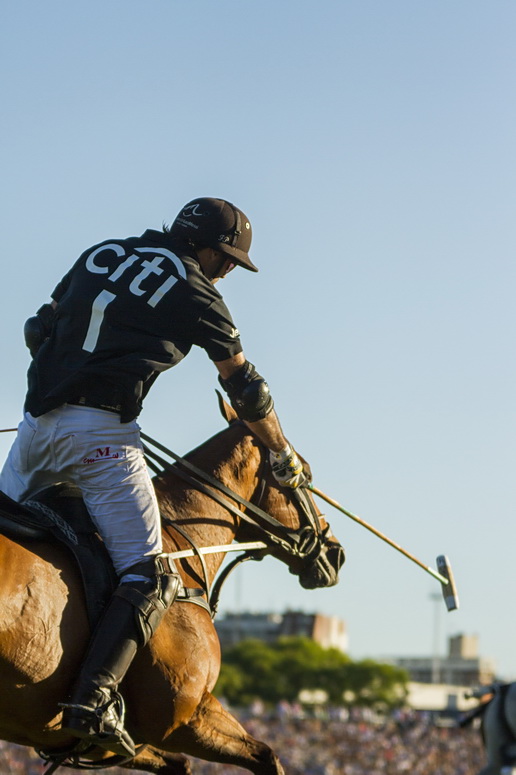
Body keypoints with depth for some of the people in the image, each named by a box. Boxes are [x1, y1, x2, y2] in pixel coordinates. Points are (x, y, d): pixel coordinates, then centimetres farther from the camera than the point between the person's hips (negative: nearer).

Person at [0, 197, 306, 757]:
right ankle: (93, 699, -24)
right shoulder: (196, 293, 4)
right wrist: (283, 455, 25)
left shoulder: (99, 255, 20)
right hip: (101, 432, -6)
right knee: (149, 577, -7)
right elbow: (245, 389, 12)